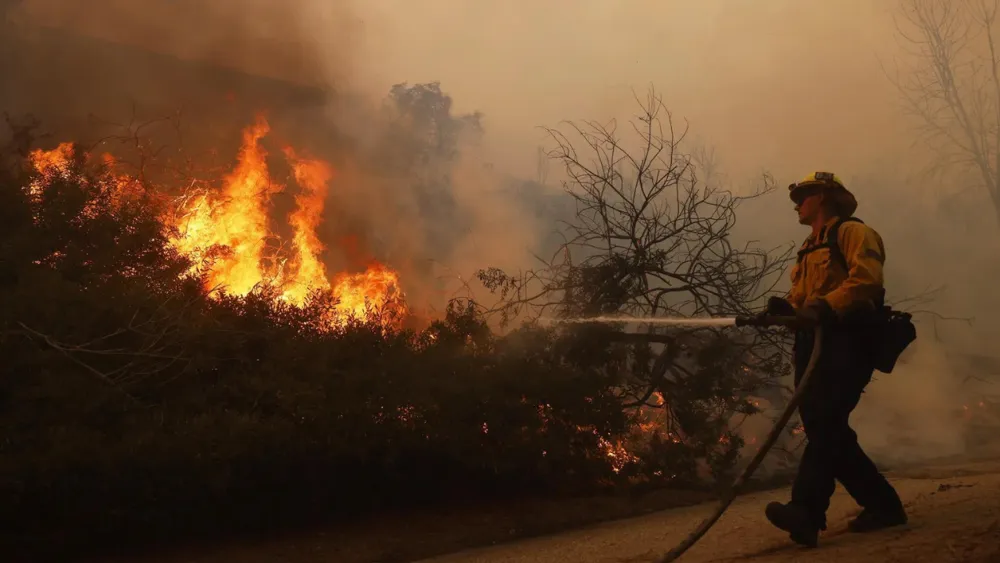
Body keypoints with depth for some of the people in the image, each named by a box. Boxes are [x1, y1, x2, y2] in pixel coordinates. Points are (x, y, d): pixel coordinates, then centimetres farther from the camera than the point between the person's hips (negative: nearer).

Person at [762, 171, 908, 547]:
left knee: (824, 421, -23)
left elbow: (867, 277, -16)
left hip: (846, 340, -9)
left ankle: (806, 511, -34)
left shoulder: (852, 232, 3)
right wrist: (785, 308, -4)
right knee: (824, 429, 3)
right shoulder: (808, 249, 30)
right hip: (814, 343, 9)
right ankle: (883, 505, 12)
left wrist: (826, 305, -28)